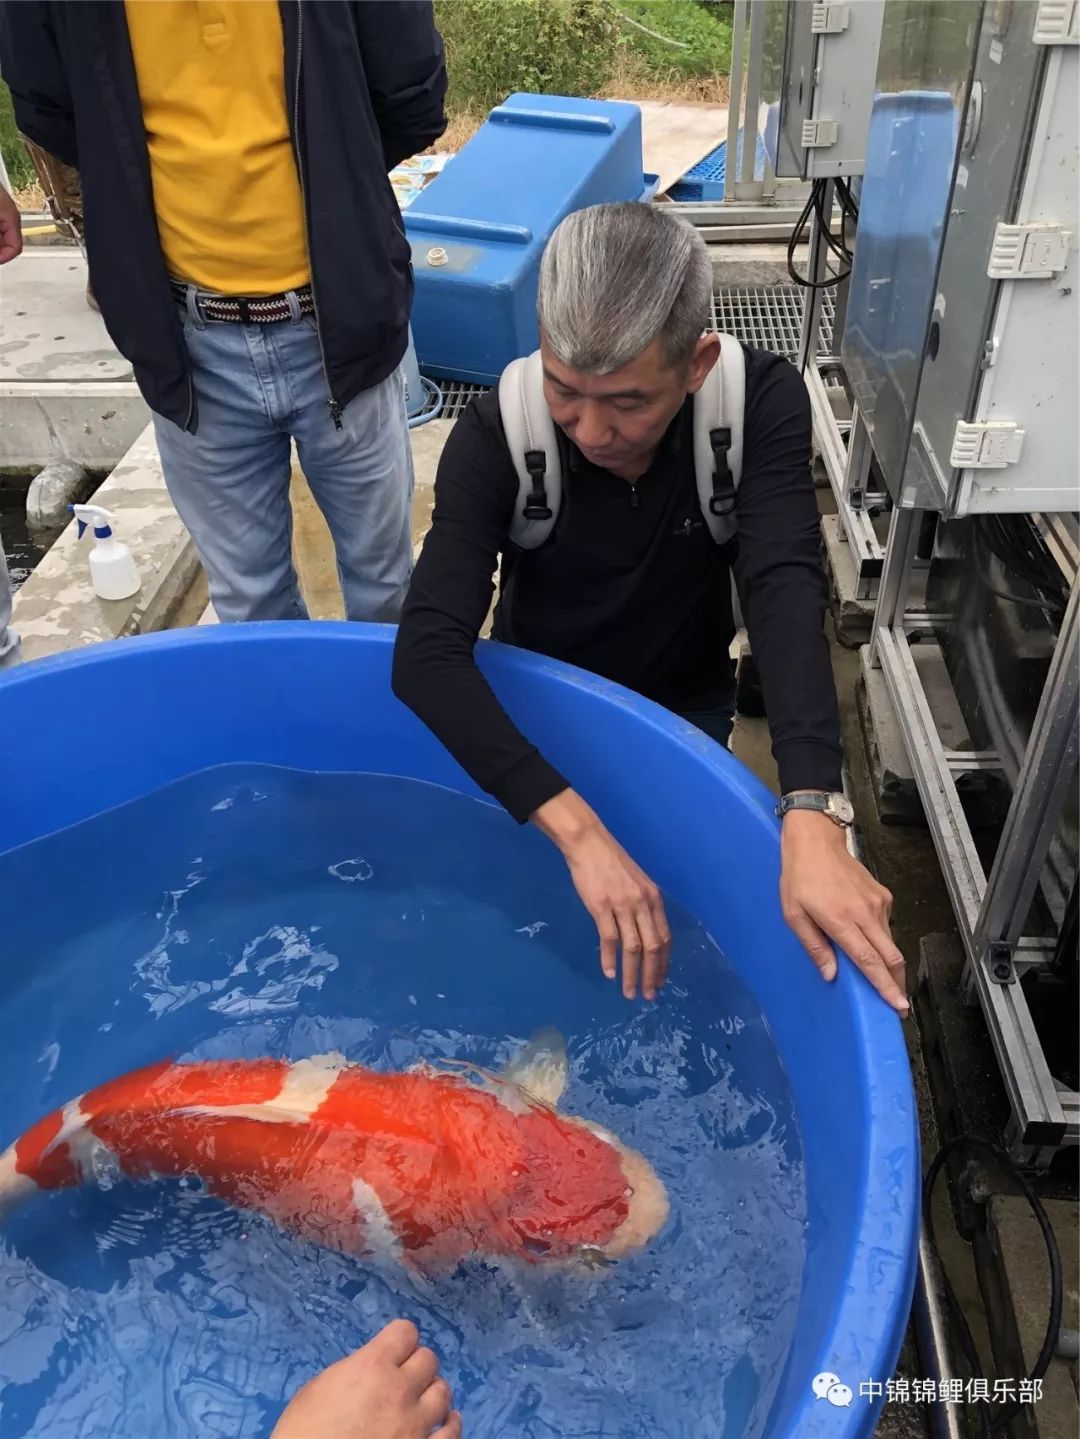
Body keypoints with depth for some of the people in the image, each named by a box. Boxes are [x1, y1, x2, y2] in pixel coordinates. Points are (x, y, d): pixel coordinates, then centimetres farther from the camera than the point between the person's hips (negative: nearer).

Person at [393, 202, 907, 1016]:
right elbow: (427, 651, -38)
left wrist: (811, 819, -53)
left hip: (685, 708, 1)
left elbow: (785, 590, -38)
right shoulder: (498, 434, -29)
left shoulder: (762, 402, -26)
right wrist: (578, 828, -49)